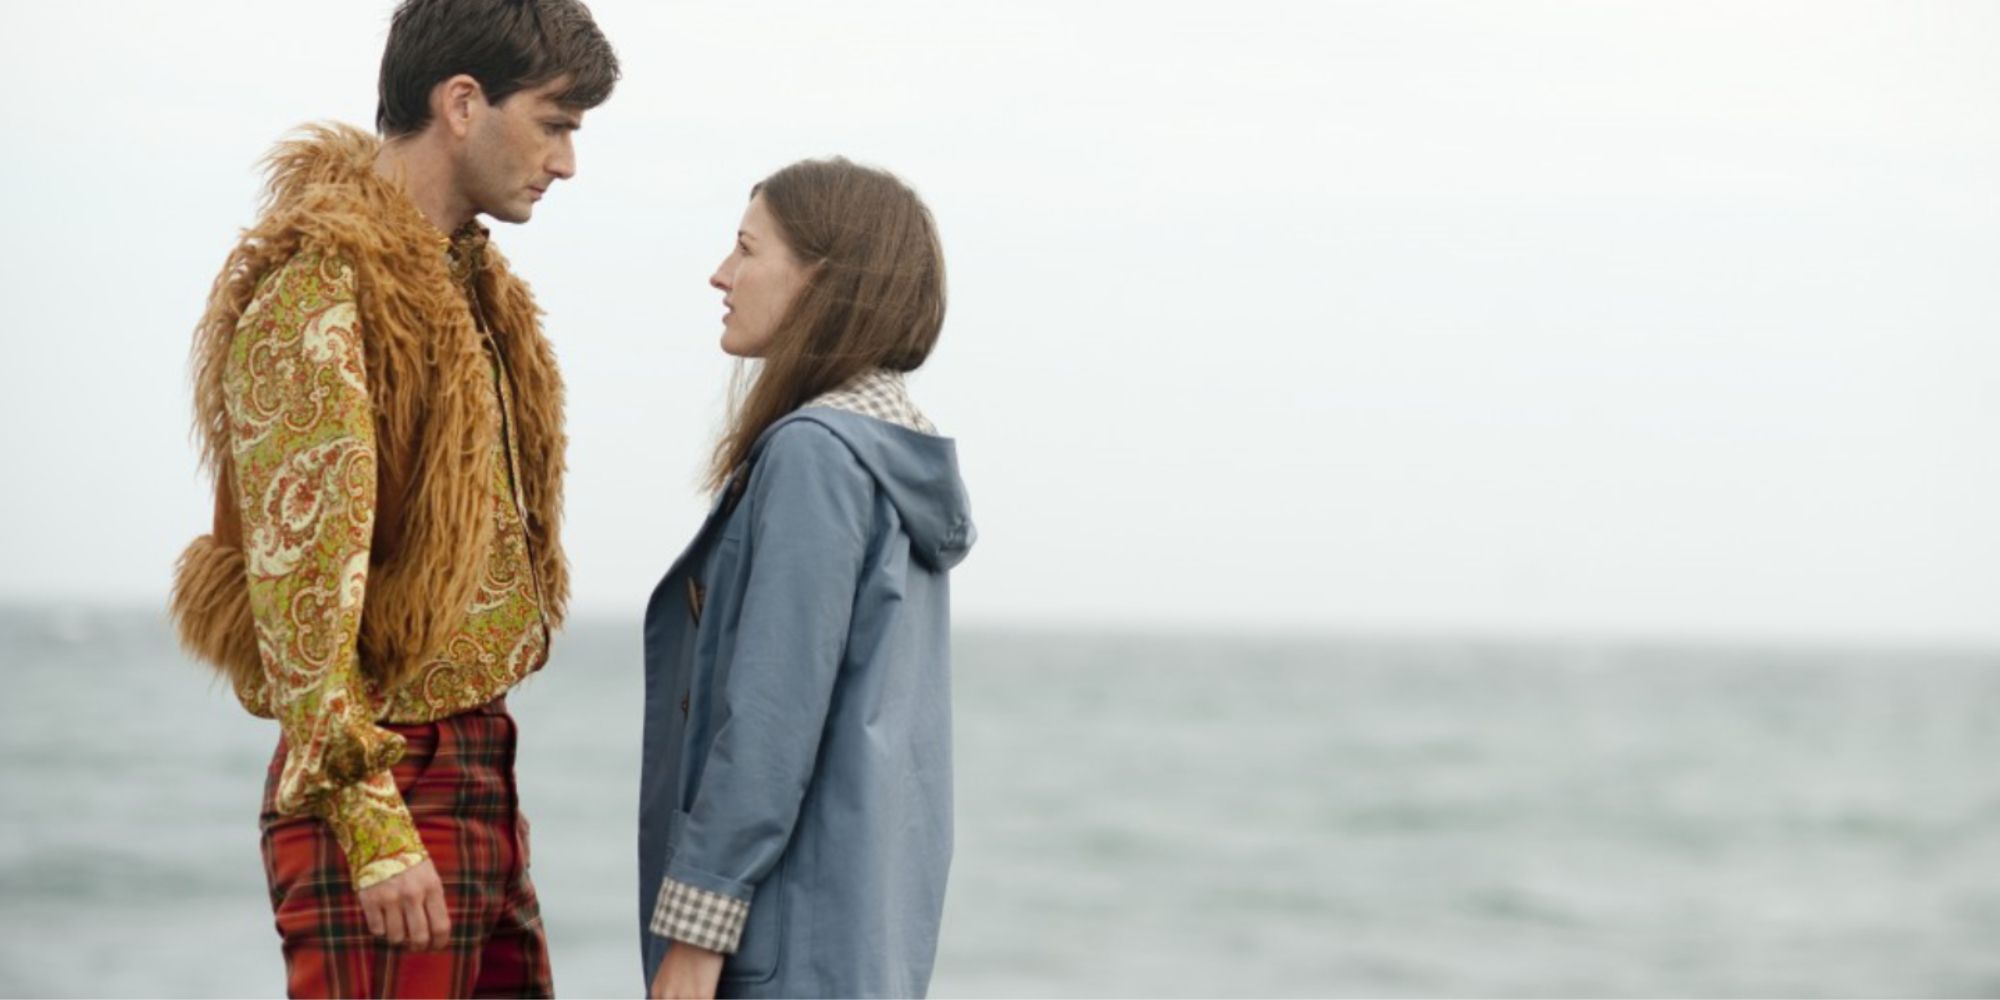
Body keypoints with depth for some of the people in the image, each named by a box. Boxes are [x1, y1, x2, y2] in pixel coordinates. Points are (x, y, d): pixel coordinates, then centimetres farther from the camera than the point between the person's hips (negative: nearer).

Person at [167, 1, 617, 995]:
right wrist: (371, 823, -25)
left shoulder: (460, 280, 15)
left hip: (474, 779, 9)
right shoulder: (317, 286, -14)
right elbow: (299, 572, -21)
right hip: (389, 793, -9)